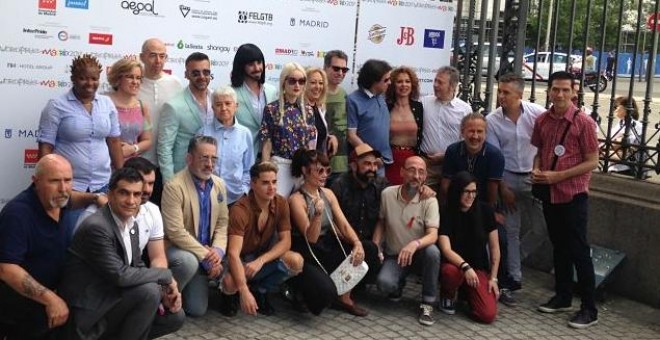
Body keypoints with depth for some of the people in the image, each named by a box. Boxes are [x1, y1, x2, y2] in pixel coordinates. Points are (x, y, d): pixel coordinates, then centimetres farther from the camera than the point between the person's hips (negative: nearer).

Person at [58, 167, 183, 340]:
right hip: (90, 311, -9)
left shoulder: (132, 225, 6)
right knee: (149, 291, -25)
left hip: (112, 296, 9)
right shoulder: (96, 227, -23)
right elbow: (121, 275, -27)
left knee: (174, 317, 3)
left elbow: (138, 267, 12)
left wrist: (163, 292, -6)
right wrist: (166, 275, -15)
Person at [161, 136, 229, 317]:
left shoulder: (219, 184, 0)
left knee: (197, 310, -5)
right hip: (176, 248, -5)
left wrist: (218, 250, -14)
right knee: (188, 261, -39)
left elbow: (222, 222, 5)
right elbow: (175, 232, -25)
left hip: (205, 253, 5)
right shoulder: (174, 186, -21)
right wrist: (206, 257, -24)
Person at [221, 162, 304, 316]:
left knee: (296, 261, -23)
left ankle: (259, 291, 3)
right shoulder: (240, 210, -29)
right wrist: (244, 291, -46)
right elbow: (233, 253, -36)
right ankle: (230, 296, 5)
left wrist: (261, 261, -29)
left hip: (263, 256, 4)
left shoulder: (281, 203, -13)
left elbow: (285, 241, -11)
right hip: (240, 259, -4)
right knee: (230, 284, -37)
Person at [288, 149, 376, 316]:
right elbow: (311, 238, -17)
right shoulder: (296, 200, -14)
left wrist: (357, 243, -19)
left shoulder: (328, 193, 7)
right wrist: (317, 214, -35)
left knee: (369, 249, -12)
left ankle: (344, 296, 2)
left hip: (328, 248, 7)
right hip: (306, 256, -7)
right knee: (326, 290, -32)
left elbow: (344, 224, 0)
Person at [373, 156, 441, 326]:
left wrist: (415, 244, -44)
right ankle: (399, 284, 14)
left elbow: (433, 235, -23)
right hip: (394, 256, 1)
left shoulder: (429, 200, -14)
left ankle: (427, 304, -17)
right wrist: (375, 247, -6)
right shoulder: (387, 194, -8)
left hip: (419, 254, -1)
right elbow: (380, 222, 7)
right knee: (384, 283, -28)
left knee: (433, 251, -36)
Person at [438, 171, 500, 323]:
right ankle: (448, 296, -3)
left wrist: (493, 278, -4)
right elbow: (446, 249, -22)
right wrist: (465, 266, -39)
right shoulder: (446, 214, -10)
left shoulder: (485, 211, -4)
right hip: (455, 264, -2)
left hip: (479, 268, 2)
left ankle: (468, 293, 16)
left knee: (488, 315, -19)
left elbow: (494, 247, 1)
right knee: (452, 272, -40)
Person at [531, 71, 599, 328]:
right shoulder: (542, 120, 3)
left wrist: (557, 176, -18)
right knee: (559, 246, 16)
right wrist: (537, 170, -4)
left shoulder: (583, 122, -12)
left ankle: (589, 309, 7)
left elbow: (591, 162, -11)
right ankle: (562, 297, 30)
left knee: (578, 250, -1)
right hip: (550, 194, 5)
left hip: (574, 195, -5)